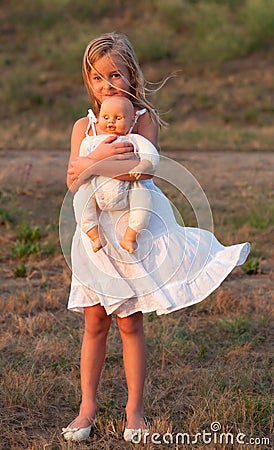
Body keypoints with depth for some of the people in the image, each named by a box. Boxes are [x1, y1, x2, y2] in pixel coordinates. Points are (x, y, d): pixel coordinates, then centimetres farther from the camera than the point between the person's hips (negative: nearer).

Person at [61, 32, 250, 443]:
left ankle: (134, 409, 15)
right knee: (95, 321, 6)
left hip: (134, 228, -3)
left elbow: (143, 167, -22)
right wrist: (101, 156, -22)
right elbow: (73, 181, -5)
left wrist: (90, 166, -18)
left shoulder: (143, 119, -5)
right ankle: (87, 408, 15)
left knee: (130, 323, 4)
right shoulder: (84, 127, 6)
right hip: (95, 233, 3)